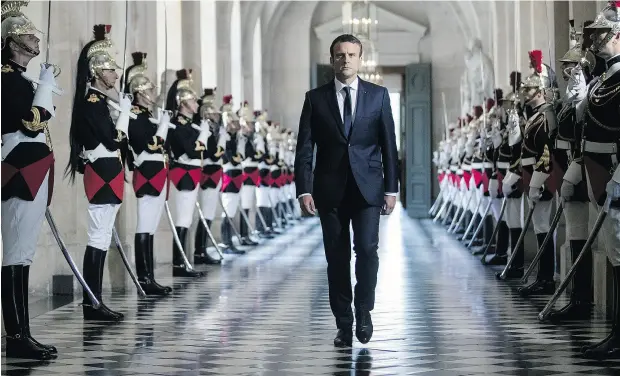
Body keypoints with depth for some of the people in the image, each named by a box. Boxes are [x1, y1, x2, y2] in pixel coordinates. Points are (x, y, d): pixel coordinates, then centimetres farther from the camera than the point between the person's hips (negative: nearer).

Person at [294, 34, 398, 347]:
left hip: (368, 188, 0)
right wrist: (304, 190, -7)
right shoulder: (315, 98, 5)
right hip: (330, 190, 1)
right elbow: (304, 149, 2)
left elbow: (388, 145, 6)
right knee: (336, 257, 2)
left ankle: (364, 309, 9)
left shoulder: (378, 95, 6)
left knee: (366, 249, -13)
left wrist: (391, 188, 1)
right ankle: (344, 322, 12)